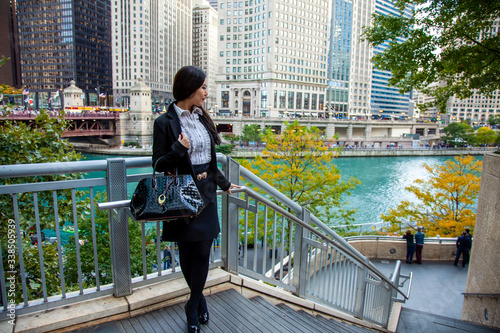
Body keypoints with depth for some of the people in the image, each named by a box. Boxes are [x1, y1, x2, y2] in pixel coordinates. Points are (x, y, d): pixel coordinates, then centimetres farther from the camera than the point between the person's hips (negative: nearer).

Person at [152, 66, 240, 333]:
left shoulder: (202, 118, 10)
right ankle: (200, 300, 32)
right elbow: (159, 164, -7)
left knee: (203, 252, 4)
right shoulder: (165, 122, -8)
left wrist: (224, 184, 26)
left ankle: (193, 306, 22)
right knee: (187, 252, 9)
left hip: (206, 193, 5)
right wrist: (179, 149, -24)